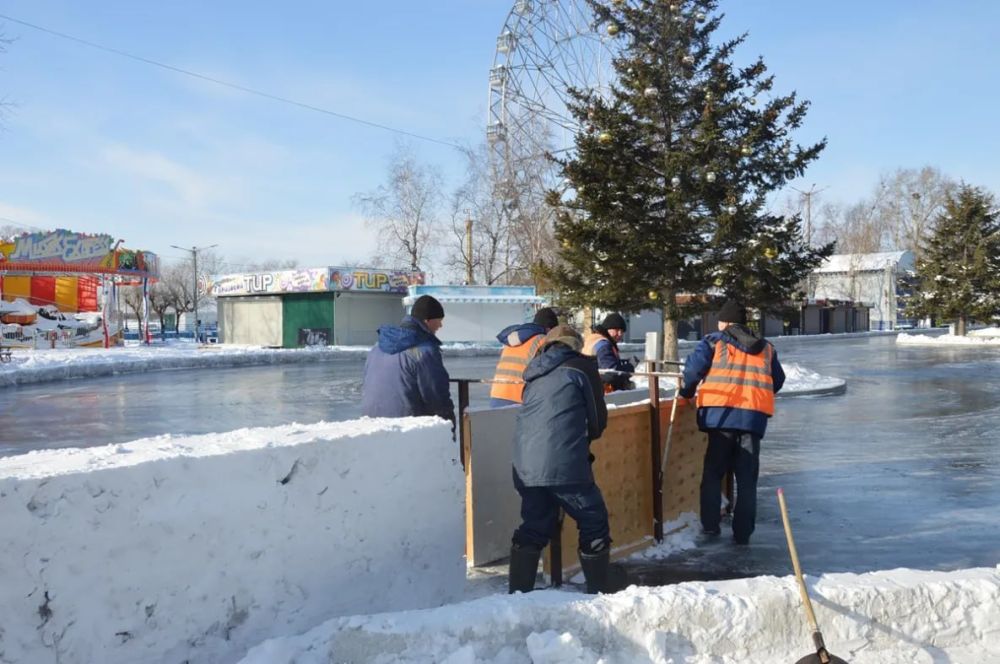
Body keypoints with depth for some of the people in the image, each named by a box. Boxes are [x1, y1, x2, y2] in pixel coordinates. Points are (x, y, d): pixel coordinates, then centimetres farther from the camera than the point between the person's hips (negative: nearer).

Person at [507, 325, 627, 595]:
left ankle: (518, 591, 18)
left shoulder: (535, 375, 21)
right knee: (593, 521, 11)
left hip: (525, 466, 6)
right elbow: (598, 419, 7)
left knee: (534, 526, 18)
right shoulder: (581, 366, 4)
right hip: (564, 464, -6)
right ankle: (601, 588, 22)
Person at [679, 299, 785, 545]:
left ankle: (710, 525, 3)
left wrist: (686, 393, 11)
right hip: (755, 416, 3)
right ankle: (742, 533, 10)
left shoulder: (714, 341, 5)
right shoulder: (766, 348, 18)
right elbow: (777, 381, 20)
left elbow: (694, 367, -5)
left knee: (713, 471, 9)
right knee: (747, 478, 9)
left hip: (721, 414, -3)